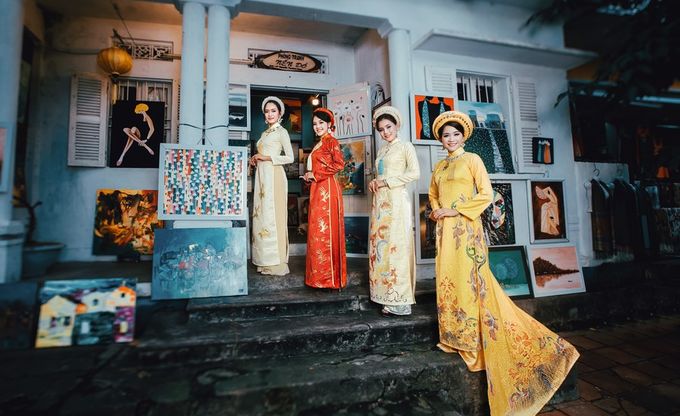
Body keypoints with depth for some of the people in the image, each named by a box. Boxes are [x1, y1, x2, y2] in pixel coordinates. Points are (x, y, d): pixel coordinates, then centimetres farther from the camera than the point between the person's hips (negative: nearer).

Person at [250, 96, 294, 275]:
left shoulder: (281, 132, 1)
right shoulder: (264, 133, 23)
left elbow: (290, 157, -9)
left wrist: (265, 157, -11)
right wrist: (255, 159, 6)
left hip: (274, 175, -8)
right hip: (261, 175, 8)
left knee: (273, 215, -9)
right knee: (261, 215, 4)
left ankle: (277, 263, -3)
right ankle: (265, 260, 10)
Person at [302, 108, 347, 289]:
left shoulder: (331, 141, -4)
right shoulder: (318, 144, 21)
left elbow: (339, 164, -16)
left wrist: (315, 175, -12)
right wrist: (309, 177, 8)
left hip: (327, 188, -9)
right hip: (317, 189, 9)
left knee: (326, 231, -6)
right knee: (317, 231, 9)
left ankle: (330, 277, 2)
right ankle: (319, 276, 17)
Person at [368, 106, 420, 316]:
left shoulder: (405, 146, 3)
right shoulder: (381, 150, 22)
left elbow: (415, 173, -10)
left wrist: (386, 182, -10)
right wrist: (374, 183, 5)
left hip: (397, 199, -7)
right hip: (380, 200, 7)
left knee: (397, 245, -9)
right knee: (380, 244, 3)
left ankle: (400, 301, -3)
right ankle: (388, 296, 10)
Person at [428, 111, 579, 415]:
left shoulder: (472, 159, 0)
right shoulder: (439, 167, 16)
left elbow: (486, 195, -8)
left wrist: (454, 210, -12)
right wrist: (437, 210, 3)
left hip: (466, 228, -6)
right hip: (445, 230, 6)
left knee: (471, 278, -4)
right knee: (447, 278, 7)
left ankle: (473, 338, 8)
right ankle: (455, 336, 19)